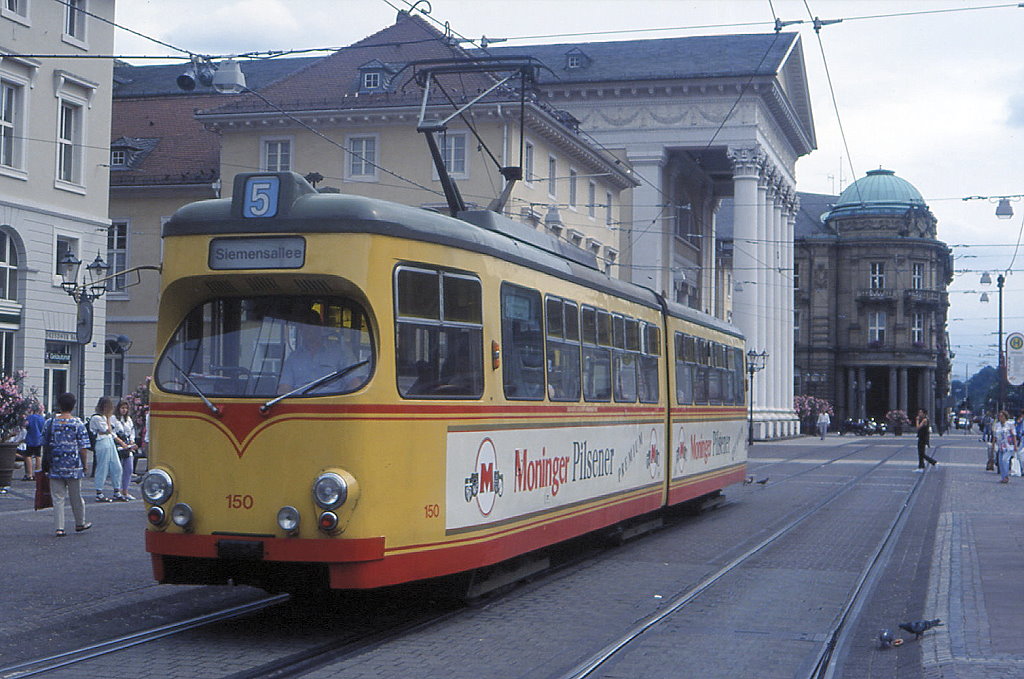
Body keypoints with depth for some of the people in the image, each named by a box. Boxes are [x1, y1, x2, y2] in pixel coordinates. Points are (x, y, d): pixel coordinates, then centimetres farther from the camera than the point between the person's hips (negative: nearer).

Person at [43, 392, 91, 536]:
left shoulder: (51, 422, 0)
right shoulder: (78, 424, -6)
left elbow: (44, 444, 7)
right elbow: (83, 448, -7)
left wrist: (46, 464, 18)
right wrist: (84, 465, 5)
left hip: (55, 466, 2)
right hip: (73, 467, -1)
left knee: (58, 498, 5)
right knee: (76, 497, 13)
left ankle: (59, 528, 1)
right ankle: (80, 523, 28)